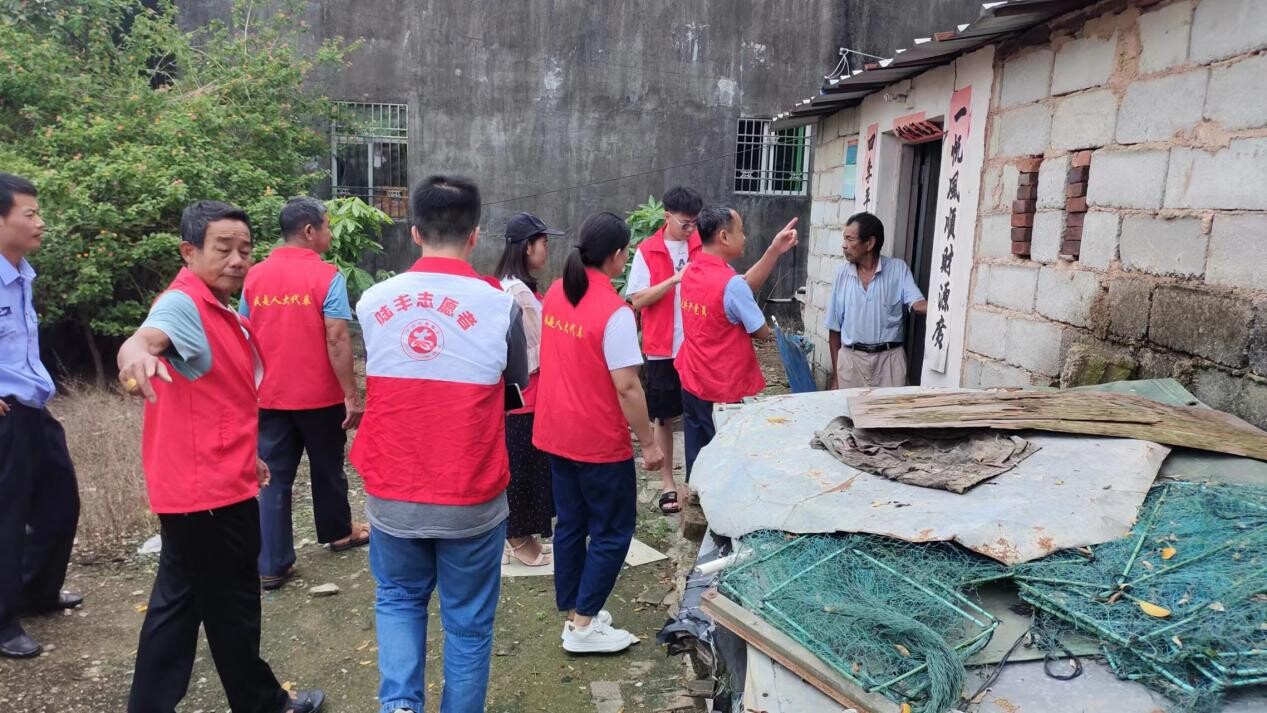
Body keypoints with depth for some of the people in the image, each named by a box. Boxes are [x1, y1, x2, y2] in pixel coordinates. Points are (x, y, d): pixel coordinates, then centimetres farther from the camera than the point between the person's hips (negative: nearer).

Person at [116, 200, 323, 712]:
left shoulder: (215, 308, 13)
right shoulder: (184, 304, -17)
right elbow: (146, 338, -41)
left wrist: (245, 455, 29)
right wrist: (136, 352, -64)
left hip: (206, 482, 9)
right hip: (210, 488, -9)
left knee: (179, 603, 17)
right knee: (233, 605, 9)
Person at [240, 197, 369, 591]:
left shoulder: (255, 275, 4)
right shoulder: (327, 276, -13)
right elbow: (337, 340, -18)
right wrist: (352, 395, -14)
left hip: (270, 396, 4)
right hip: (320, 395, -4)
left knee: (274, 480, 7)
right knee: (327, 468, 17)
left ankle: (272, 565, 8)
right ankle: (338, 532, 37)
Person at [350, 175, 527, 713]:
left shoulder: (373, 301, -4)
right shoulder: (499, 305, -11)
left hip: (392, 496, 3)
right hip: (472, 500, -2)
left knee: (398, 599, 26)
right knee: (467, 622, 16)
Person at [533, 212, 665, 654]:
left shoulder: (555, 295, 2)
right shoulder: (615, 312, -22)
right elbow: (627, 387, -22)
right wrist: (648, 442, -12)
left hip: (556, 432, 8)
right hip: (599, 440, -8)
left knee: (570, 525, 18)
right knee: (613, 531, 7)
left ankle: (575, 613, 29)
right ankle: (584, 626, 12)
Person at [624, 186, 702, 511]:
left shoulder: (702, 246, 2)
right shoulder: (647, 251, -4)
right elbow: (637, 300, -9)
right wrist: (675, 279, -18)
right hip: (663, 349, -2)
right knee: (665, 418, 9)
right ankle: (668, 484, 21)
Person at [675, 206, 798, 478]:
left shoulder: (692, 271, 1)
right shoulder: (730, 284, -24)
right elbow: (761, 332, -13)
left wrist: (775, 250, 0)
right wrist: (770, 331, 10)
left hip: (692, 383, 8)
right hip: (723, 390, -8)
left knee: (698, 455, 19)